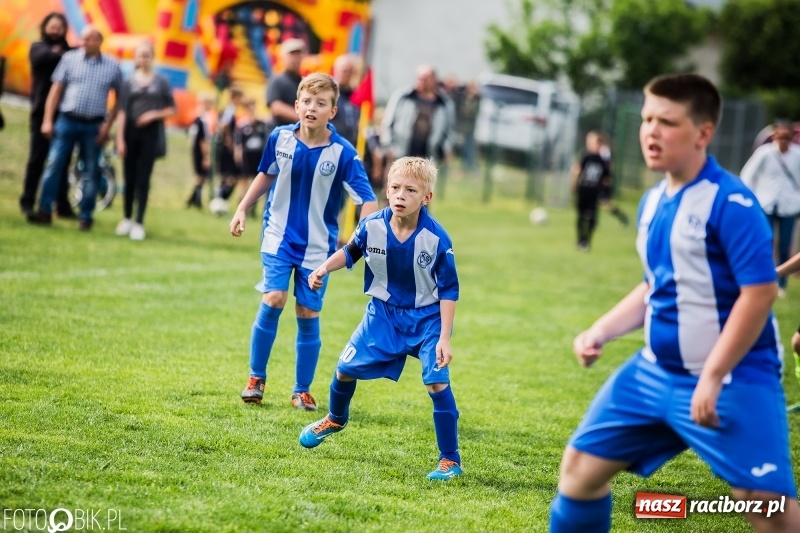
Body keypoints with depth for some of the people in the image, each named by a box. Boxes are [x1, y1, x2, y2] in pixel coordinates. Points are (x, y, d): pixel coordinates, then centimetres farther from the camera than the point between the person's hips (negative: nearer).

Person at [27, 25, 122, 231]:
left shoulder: (112, 66, 2)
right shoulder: (70, 58, 2)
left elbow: (120, 97, 7)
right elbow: (56, 90, 4)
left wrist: (108, 125, 0)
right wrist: (47, 120, -2)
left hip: (93, 126, 0)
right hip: (67, 121, 0)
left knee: (91, 173, 4)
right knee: (54, 165, -6)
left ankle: (86, 217, 12)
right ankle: (45, 211, -3)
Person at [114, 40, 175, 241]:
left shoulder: (161, 82, 3)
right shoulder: (129, 83, 4)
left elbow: (172, 109, 6)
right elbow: (123, 112, 0)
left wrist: (154, 115, -11)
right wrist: (120, 139, -6)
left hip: (151, 134, -1)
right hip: (131, 132, 1)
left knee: (143, 179, -2)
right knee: (129, 177, 7)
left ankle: (139, 223, 0)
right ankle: (127, 218, 20)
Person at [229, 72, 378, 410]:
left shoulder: (342, 153, -15)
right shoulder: (280, 138, -7)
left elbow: (367, 199, -17)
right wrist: (242, 210, 13)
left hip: (317, 245, -1)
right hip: (278, 235, 1)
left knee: (308, 313, 2)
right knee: (273, 299, -13)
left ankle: (302, 390, 16)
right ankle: (256, 378, 4)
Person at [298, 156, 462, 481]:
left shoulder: (436, 239, -24)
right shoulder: (372, 226, -16)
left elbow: (449, 291, -17)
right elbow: (351, 253, 7)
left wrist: (444, 338, -20)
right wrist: (324, 269, -11)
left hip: (426, 318, -4)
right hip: (383, 313, 4)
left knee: (437, 382, -18)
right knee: (346, 368, 11)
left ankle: (450, 460, -6)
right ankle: (336, 420, 45)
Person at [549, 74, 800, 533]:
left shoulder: (730, 202, -17)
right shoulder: (653, 202, 8)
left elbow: (760, 291, -22)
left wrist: (713, 377, -23)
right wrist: (601, 332, 9)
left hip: (732, 376, -8)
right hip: (656, 371, 8)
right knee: (582, 465, 10)